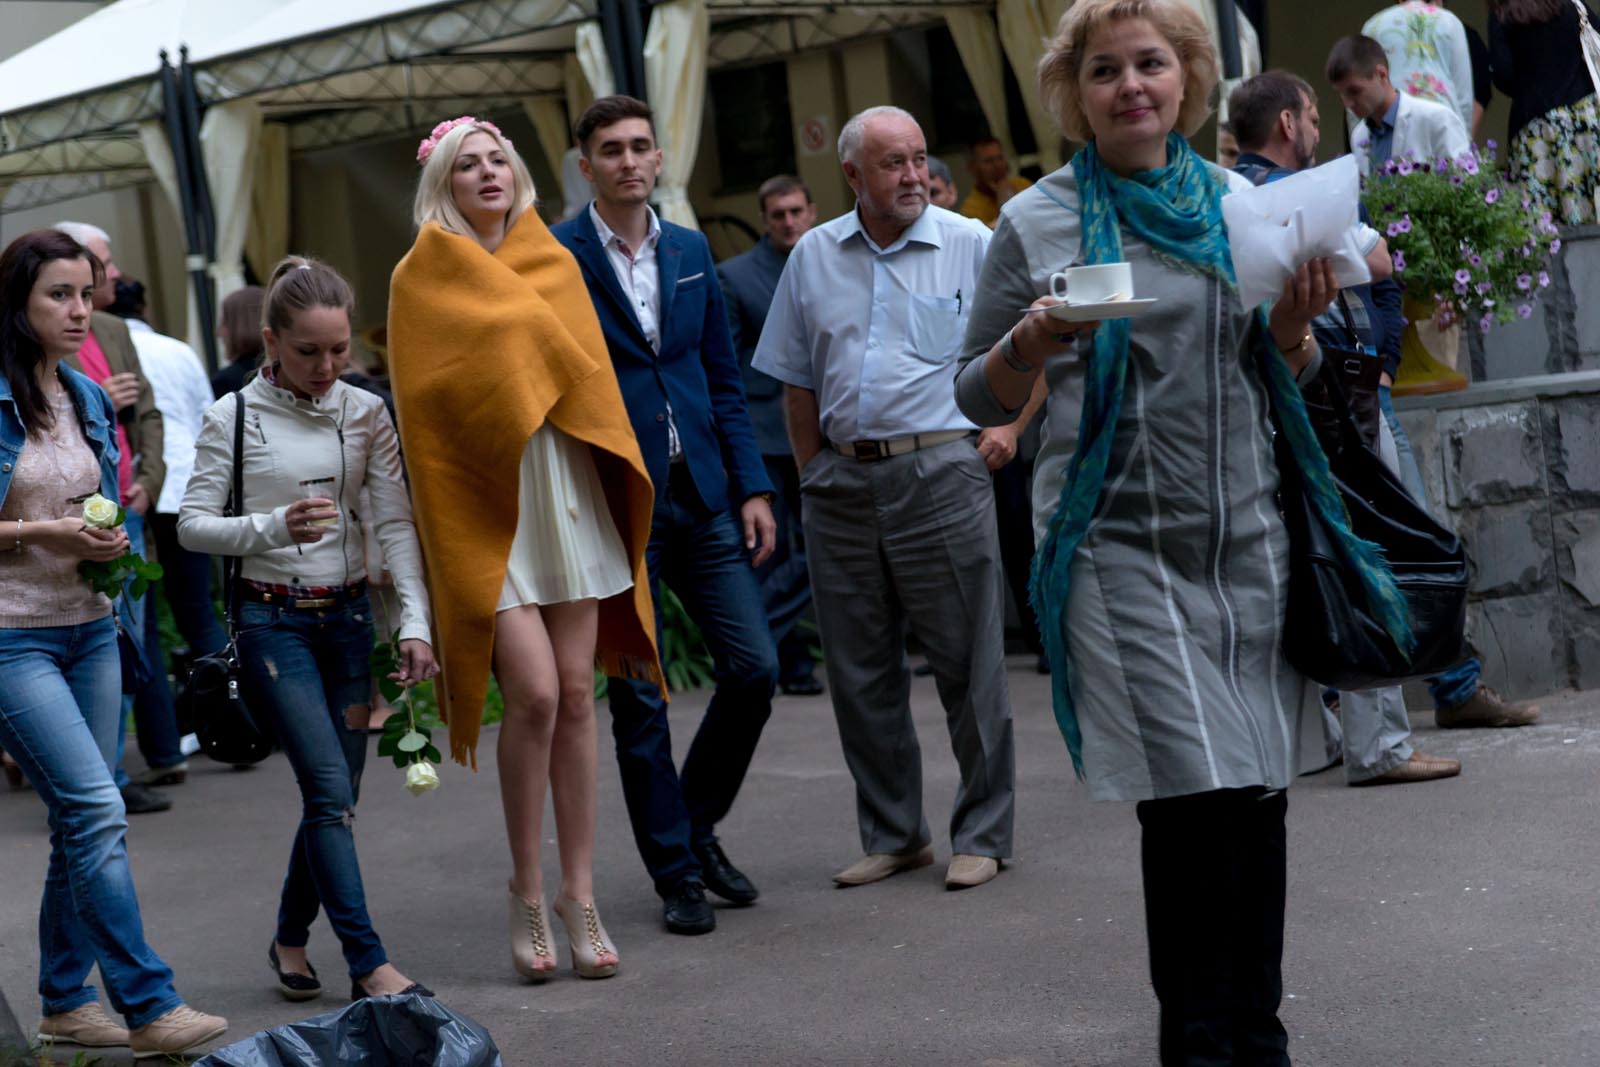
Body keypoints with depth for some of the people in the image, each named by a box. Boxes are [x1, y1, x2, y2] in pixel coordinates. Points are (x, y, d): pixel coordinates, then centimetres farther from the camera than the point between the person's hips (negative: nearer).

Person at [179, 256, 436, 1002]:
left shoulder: (365, 415, 3)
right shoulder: (233, 418, -5)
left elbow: (397, 523, 0)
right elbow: (192, 526, -5)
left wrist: (416, 622, -11)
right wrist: (273, 528, -22)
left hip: (347, 615, 4)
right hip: (272, 619, -4)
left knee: (335, 791, 7)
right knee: (331, 789, -12)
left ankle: (291, 938, 27)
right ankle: (369, 966, -12)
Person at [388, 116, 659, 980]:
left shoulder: (553, 266, 14)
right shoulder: (424, 277, 1)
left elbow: (589, 374, 12)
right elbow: (435, 398, -5)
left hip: (566, 494, 4)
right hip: (489, 505, -4)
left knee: (575, 694, 2)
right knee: (535, 693, -13)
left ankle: (578, 891, 8)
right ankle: (526, 893, 1)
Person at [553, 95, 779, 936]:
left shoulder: (691, 252, 11)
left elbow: (724, 382, 13)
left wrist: (752, 487, 7)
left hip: (701, 496, 5)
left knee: (754, 668, 1)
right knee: (638, 698, 1)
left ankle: (695, 825, 22)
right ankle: (676, 875, 13)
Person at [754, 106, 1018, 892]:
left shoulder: (970, 245, 0)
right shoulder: (813, 257, 10)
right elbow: (796, 379, 14)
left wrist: (1008, 423, -6)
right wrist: (813, 473, 9)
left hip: (939, 471, -4)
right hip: (842, 481, 4)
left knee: (968, 663, -1)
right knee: (859, 670, 8)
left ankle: (983, 835, 9)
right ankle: (892, 835, 20)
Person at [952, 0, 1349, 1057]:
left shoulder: (1239, 200, 10)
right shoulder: (1036, 224, 2)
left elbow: (1290, 381, 18)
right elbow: (981, 399, 6)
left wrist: (1293, 326, -4)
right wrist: (1031, 344, -15)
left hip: (1251, 534, 3)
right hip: (1121, 545, -3)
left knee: (1257, 792, 4)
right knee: (1193, 793, -10)